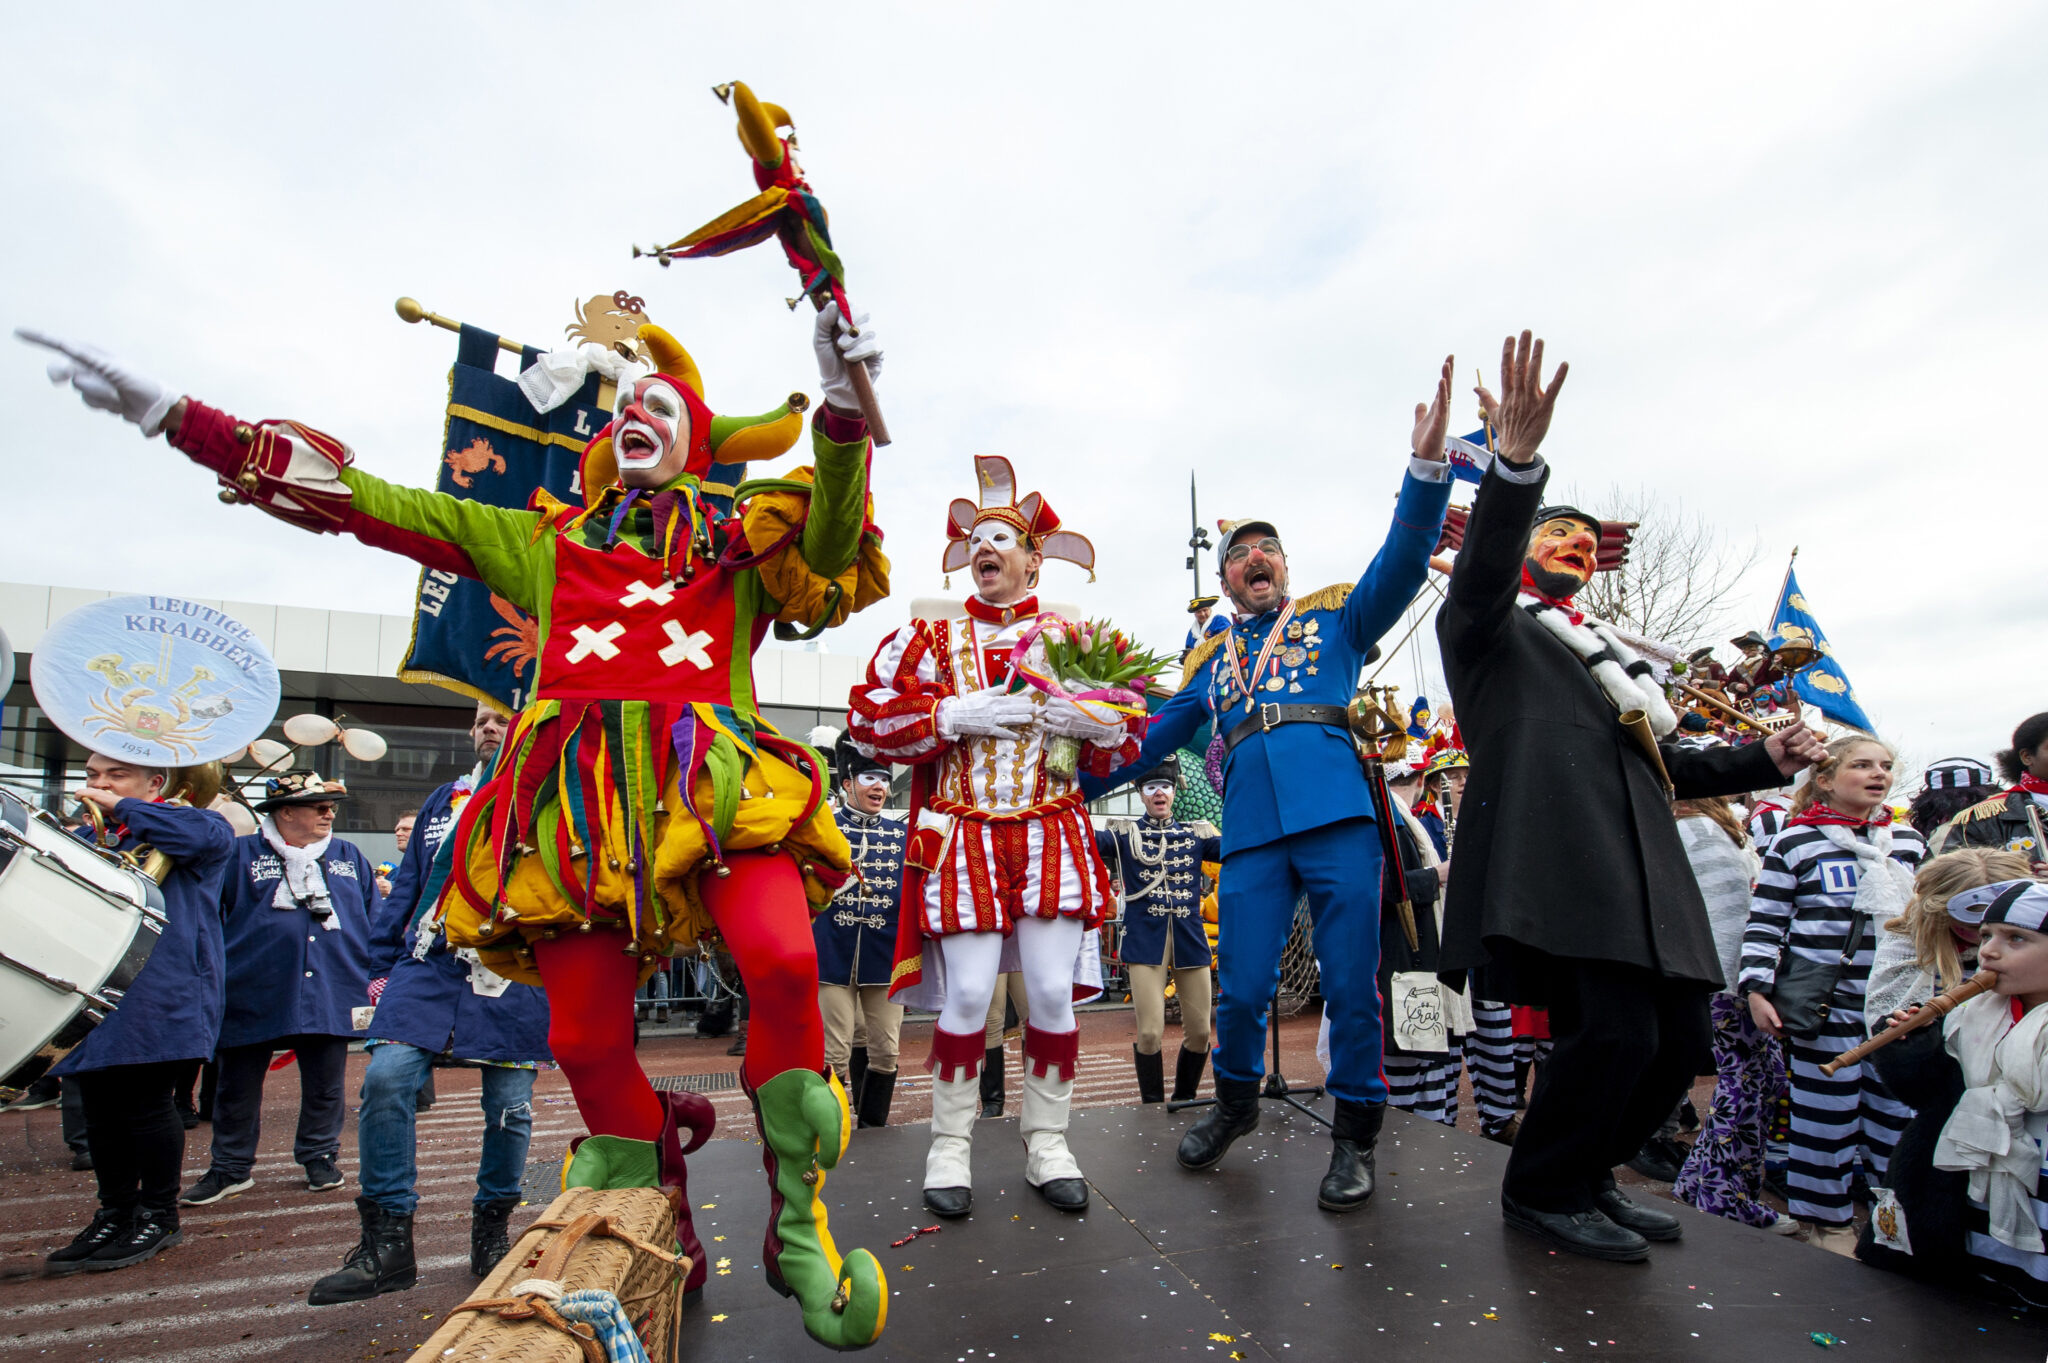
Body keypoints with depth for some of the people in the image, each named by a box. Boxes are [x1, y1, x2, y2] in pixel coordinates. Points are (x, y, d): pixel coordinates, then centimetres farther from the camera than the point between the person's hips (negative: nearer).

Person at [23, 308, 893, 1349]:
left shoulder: (743, 534, 19)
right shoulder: (543, 540, 25)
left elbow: (828, 544, -1)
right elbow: (368, 502, 24)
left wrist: (842, 412, -18)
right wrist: (171, 413, 22)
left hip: (714, 775, -2)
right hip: (580, 791, 3)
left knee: (783, 963, -27)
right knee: (585, 1040, -4)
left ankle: (797, 1223, -8)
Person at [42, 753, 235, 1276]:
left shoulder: (176, 830, -1)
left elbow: (213, 834, -25)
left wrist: (122, 808, -17)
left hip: (157, 995, -7)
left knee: (146, 1104, -3)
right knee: (102, 1110, 12)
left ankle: (159, 1217, 13)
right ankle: (114, 1217, 26)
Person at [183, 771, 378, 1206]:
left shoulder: (349, 856, 9)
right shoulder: (241, 855, 1)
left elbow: (375, 918, 13)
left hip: (331, 994, 2)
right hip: (254, 995, -1)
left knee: (325, 1084, 10)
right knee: (238, 1085, 9)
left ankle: (319, 1156, 28)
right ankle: (230, 1168, 27)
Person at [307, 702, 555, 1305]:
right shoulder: (444, 800, 18)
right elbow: (406, 887, 18)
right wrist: (383, 964, 11)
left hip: (514, 977, -3)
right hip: (429, 968, 3)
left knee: (509, 1107, 2)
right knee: (386, 1078, -12)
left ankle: (491, 1231, 25)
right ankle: (386, 1243, 3)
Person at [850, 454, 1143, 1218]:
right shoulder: (931, 636, 7)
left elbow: (1134, 733, 10)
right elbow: (867, 719, -2)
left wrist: (1095, 721, -12)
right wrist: (955, 714, -14)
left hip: (1053, 835, 2)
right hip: (964, 836, -1)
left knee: (1054, 990, 1)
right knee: (967, 994, -3)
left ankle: (1047, 1142, 20)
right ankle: (950, 1146, 17)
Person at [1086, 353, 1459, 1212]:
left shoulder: (1334, 616, 15)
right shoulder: (1210, 659, 22)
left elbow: (1402, 564, -1)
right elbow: (1157, 738, 25)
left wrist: (1426, 467, -16)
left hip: (1336, 817, -2)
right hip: (1251, 833, 2)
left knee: (1350, 986, 2)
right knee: (1242, 990, 4)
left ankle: (1354, 1133, 22)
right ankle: (1235, 1102, 31)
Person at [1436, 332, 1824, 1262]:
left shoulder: (1610, 658, 32)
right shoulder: (1490, 625, 11)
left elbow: (1665, 763, 31)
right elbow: (1482, 563, -12)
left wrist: (1765, 761, 16)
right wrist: (1517, 461, -28)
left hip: (1643, 869, 8)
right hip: (1554, 856, -8)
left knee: (1678, 1040, 4)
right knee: (1616, 1031, -16)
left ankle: (1587, 1175, 25)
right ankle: (1539, 1192, 6)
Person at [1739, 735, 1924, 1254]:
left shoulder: (1909, 842, 11)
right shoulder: (1796, 842, -3)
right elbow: (1764, 921, -4)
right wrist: (1758, 989, -10)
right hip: (1825, 1005, -4)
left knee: (1900, 1113, 8)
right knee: (1827, 1114, 3)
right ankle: (1828, 1220, 18)